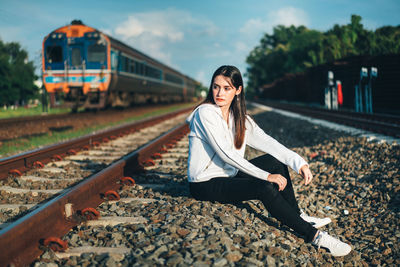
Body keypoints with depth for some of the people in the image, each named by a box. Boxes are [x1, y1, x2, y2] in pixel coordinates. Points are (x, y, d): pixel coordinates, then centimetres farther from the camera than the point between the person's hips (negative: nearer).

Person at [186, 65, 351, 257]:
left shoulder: (239, 116, 5)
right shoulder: (205, 113, -17)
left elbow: (265, 141, -3)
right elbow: (226, 154, -24)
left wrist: (299, 163, -17)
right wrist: (266, 176, -25)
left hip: (229, 175, 8)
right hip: (205, 184, -8)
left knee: (276, 162, -4)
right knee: (264, 188, -26)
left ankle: (298, 217, 1)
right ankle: (313, 235, -21)